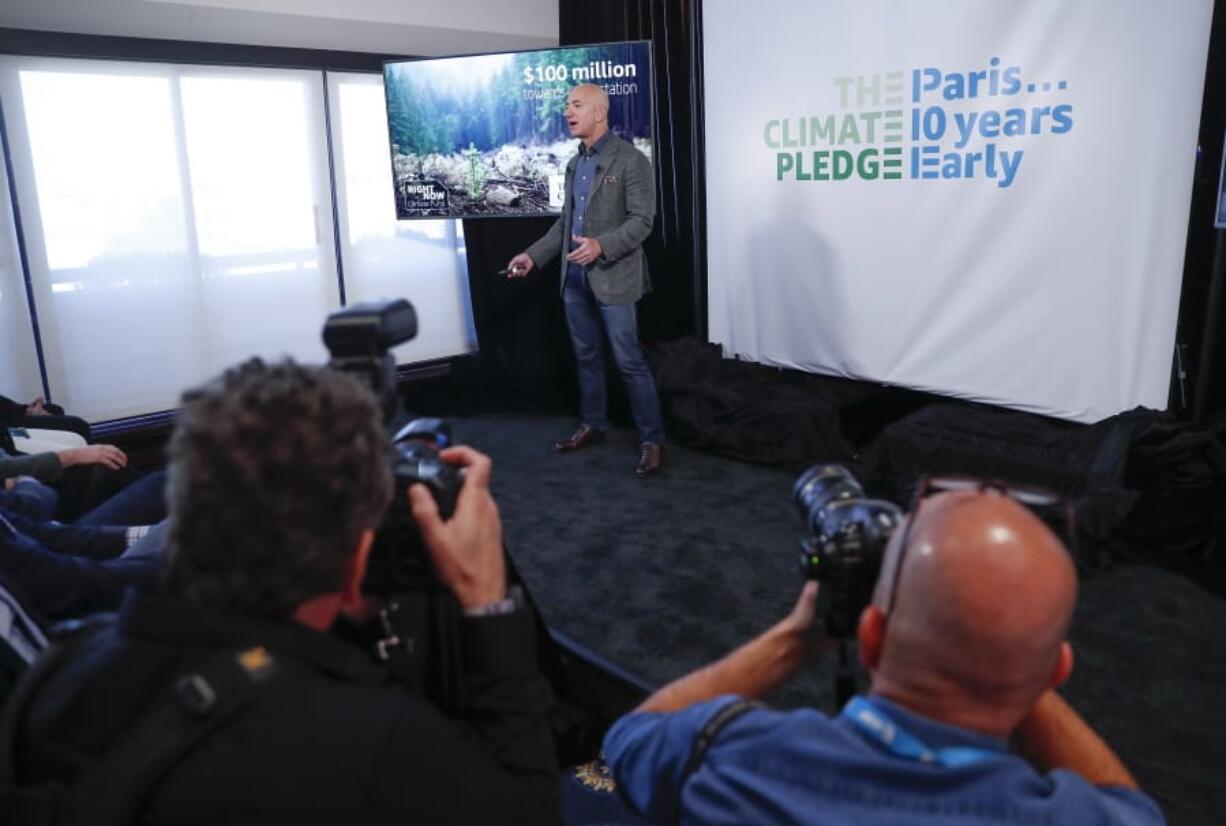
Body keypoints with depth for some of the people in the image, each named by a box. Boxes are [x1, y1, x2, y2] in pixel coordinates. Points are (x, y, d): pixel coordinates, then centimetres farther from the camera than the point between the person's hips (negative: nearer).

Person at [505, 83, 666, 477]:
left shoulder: (631, 160, -8)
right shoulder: (574, 164, 15)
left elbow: (642, 221, -14)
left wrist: (601, 246, -28)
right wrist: (533, 255, 10)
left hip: (613, 277, -7)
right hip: (575, 277, 7)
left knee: (628, 361, -5)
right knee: (586, 356, 15)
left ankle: (652, 440, 4)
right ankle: (592, 424, 29)